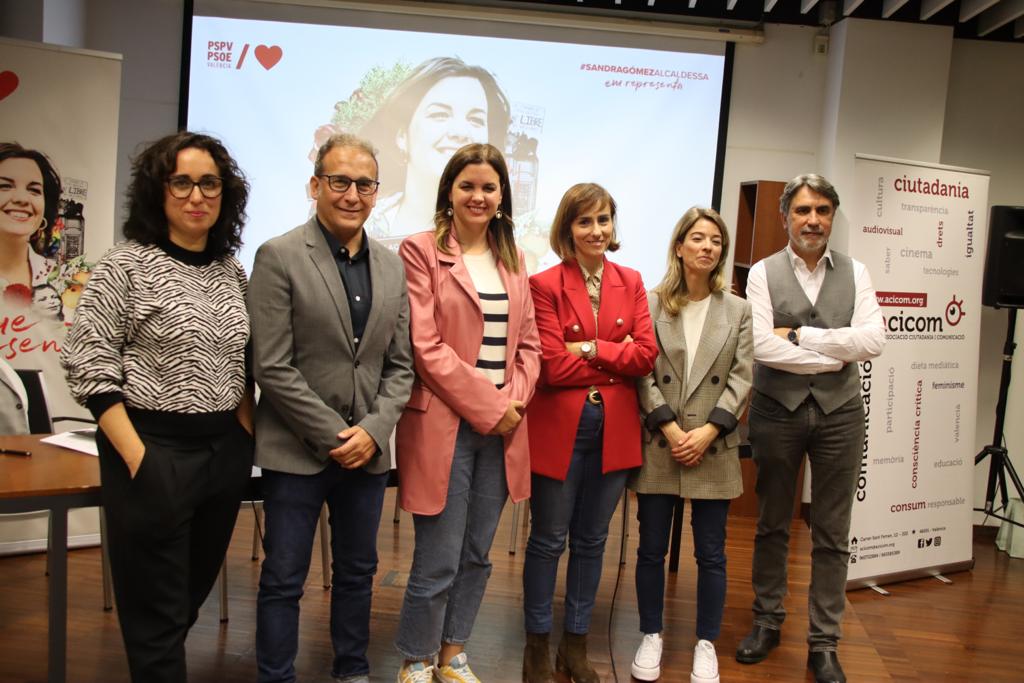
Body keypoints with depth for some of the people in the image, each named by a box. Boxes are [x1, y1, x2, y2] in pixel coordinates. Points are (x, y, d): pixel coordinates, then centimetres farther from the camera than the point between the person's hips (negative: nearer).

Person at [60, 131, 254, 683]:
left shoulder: (232, 271, 8)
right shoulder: (126, 266, -8)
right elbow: (89, 367, -12)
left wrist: (249, 432, 4)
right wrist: (137, 458, -17)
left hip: (225, 450, 6)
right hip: (154, 450, -5)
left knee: (195, 588, 19)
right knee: (156, 607, 6)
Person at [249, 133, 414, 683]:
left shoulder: (391, 267, 7)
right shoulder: (279, 256, -8)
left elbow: (400, 365, 7)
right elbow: (272, 367, -13)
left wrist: (372, 430, -7)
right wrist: (334, 436, -14)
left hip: (368, 449, 5)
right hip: (298, 451, -4)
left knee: (358, 571, 17)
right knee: (284, 578, 6)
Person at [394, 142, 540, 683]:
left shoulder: (512, 258, 12)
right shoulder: (421, 251, -5)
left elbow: (527, 341, 12)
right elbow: (426, 345, -12)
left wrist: (515, 400, -5)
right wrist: (488, 406, -14)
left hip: (502, 427, 6)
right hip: (444, 425, -5)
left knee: (476, 556, 14)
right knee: (438, 562, 1)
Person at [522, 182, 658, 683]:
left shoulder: (631, 283, 7)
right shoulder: (546, 285, -9)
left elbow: (646, 355, -2)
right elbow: (552, 367, -15)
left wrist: (591, 349, -13)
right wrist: (615, 364, -7)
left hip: (614, 430, 5)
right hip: (559, 429, -4)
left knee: (592, 542, 15)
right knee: (548, 541, 7)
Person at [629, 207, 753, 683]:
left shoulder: (737, 310, 7)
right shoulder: (652, 303, 2)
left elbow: (742, 377, 1)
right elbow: (642, 373, -3)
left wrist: (708, 431, -10)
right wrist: (670, 428, -12)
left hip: (713, 447, 1)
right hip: (659, 444, -1)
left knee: (711, 552, 7)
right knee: (652, 548, 8)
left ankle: (706, 645, 22)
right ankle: (651, 638, 24)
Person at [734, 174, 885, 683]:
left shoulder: (855, 273, 5)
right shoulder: (763, 273, -2)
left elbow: (873, 340, -9)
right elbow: (761, 346, -14)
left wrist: (801, 335, -13)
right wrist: (833, 358, -11)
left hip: (839, 411, 2)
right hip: (777, 410, -1)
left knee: (832, 535, 8)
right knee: (771, 525, 12)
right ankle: (767, 621, 30)